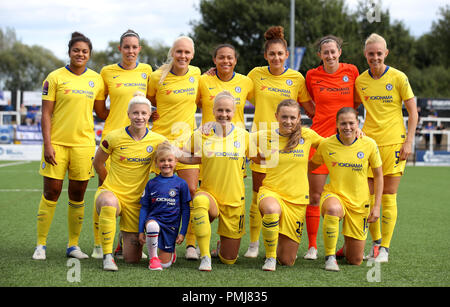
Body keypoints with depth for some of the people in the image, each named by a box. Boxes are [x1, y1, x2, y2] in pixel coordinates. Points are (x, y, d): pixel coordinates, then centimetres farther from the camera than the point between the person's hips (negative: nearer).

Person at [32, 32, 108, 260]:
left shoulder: (96, 79, 9)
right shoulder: (55, 77, -1)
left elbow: (101, 113, 16)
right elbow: (46, 113, -3)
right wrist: (47, 144, -10)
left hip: (84, 143, 3)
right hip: (57, 143, -3)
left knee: (78, 196, 7)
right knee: (51, 194, -1)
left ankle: (73, 245, 17)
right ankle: (41, 245, 9)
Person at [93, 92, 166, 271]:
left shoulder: (157, 140, -5)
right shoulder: (114, 137, -10)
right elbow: (97, 163, 5)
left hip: (136, 201, 3)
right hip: (111, 191, -3)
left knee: (132, 259, 5)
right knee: (109, 204, -43)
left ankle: (125, 236, 42)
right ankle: (107, 256, -26)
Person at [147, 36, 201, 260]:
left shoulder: (196, 74, 6)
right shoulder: (158, 77, -4)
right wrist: (149, 115, 0)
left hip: (188, 140, 2)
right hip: (163, 139, -2)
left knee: (191, 190, -5)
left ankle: (191, 243, 4)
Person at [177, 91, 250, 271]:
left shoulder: (243, 135, 0)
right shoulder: (201, 134, -3)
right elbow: (194, 158, 7)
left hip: (234, 200, 1)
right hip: (209, 194, -1)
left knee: (228, 259, 5)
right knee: (199, 201, -42)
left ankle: (222, 245, 45)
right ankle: (205, 257, -29)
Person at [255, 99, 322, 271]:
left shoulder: (307, 135, 1)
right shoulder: (264, 136, -1)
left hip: (297, 199, 2)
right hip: (271, 192, -1)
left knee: (287, 261, 2)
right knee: (272, 210, -42)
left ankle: (281, 241, 39)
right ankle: (270, 257, -18)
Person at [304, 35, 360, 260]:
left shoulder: (351, 71, 3)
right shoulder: (312, 76, 3)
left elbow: (357, 102, 14)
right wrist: (321, 118, 10)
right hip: (320, 137, 0)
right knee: (314, 195, -1)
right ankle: (312, 246, 7)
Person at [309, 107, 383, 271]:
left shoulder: (369, 144, -8)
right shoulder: (326, 144, -7)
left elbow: (378, 176, 3)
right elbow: (312, 164, 13)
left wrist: (377, 206, -2)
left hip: (359, 202, 1)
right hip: (334, 195, -1)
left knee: (355, 261, 3)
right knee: (333, 209, -42)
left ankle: (347, 243, 41)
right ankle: (330, 257, -23)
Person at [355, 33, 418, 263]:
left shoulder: (398, 78, -2)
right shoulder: (360, 81, 6)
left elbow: (413, 111, 0)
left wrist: (409, 141, -8)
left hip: (393, 142, -3)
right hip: (368, 141, 3)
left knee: (388, 197, -1)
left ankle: (385, 248, 6)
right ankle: (376, 241, 21)